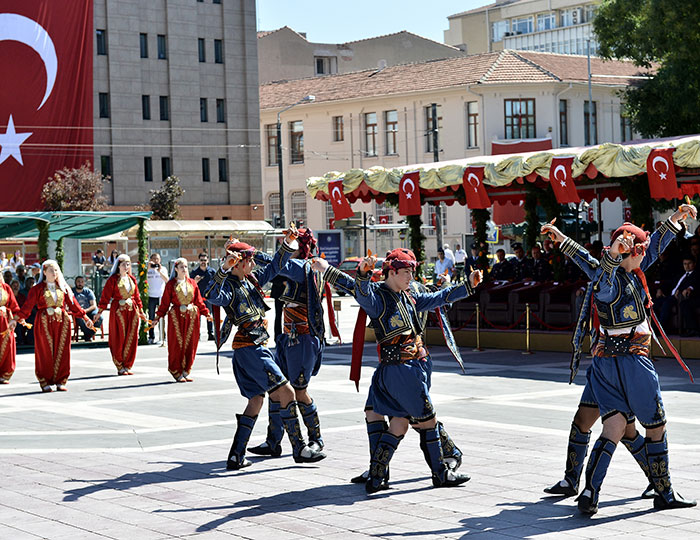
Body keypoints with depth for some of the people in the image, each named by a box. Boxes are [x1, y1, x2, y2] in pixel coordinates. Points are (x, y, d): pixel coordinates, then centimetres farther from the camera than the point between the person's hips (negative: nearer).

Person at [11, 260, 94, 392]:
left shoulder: (63, 288, 11)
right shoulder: (37, 289, 2)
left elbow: (73, 304, 14)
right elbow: (27, 306, -3)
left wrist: (85, 317, 11)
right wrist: (16, 319, -14)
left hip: (62, 322, 3)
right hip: (44, 324, -3)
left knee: (62, 353, 2)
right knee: (45, 353, -1)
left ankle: (60, 381, 10)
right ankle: (45, 382, 7)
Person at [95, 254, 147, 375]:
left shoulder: (132, 279, 11)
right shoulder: (113, 279, -4)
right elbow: (105, 296, -5)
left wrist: (141, 311, 18)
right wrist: (99, 312, -8)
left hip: (132, 310, 5)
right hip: (118, 311, -5)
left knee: (131, 339, 4)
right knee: (119, 340, -1)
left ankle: (127, 366, 13)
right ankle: (120, 367, 7)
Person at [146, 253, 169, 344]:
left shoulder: (163, 269, 6)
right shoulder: (148, 269, 7)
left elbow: (166, 280, -6)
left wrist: (160, 271, -17)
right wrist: (148, 268, -14)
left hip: (161, 295, -1)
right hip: (151, 296, 1)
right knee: (151, 317, 5)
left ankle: (162, 337, -1)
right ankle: (151, 337, 11)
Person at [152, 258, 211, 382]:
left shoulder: (192, 283, 9)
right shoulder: (171, 284, -1)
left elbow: (199, 300, 13)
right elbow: (165, 303, -1)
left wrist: (206, 313, 9)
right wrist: (157, 318, -6)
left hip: (192, 316, 3)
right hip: (176, 317, -3)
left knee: (190, 345, 4)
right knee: (177, 345, -1)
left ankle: (186, 371, 15)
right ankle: (177, 373, 9)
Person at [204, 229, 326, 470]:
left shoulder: (251, 279, 11)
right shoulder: (230, 286, -14)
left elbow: (274, 267, 21)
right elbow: (213, 296, -35)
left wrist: (288, 243, 11)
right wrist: (224, 269, -43)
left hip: (256, 347, 10)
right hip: (249, 348, -10)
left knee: (257, 399, 13)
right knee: (285, 391, -8)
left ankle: (236, 456, 14)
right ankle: (299, 448, -2)